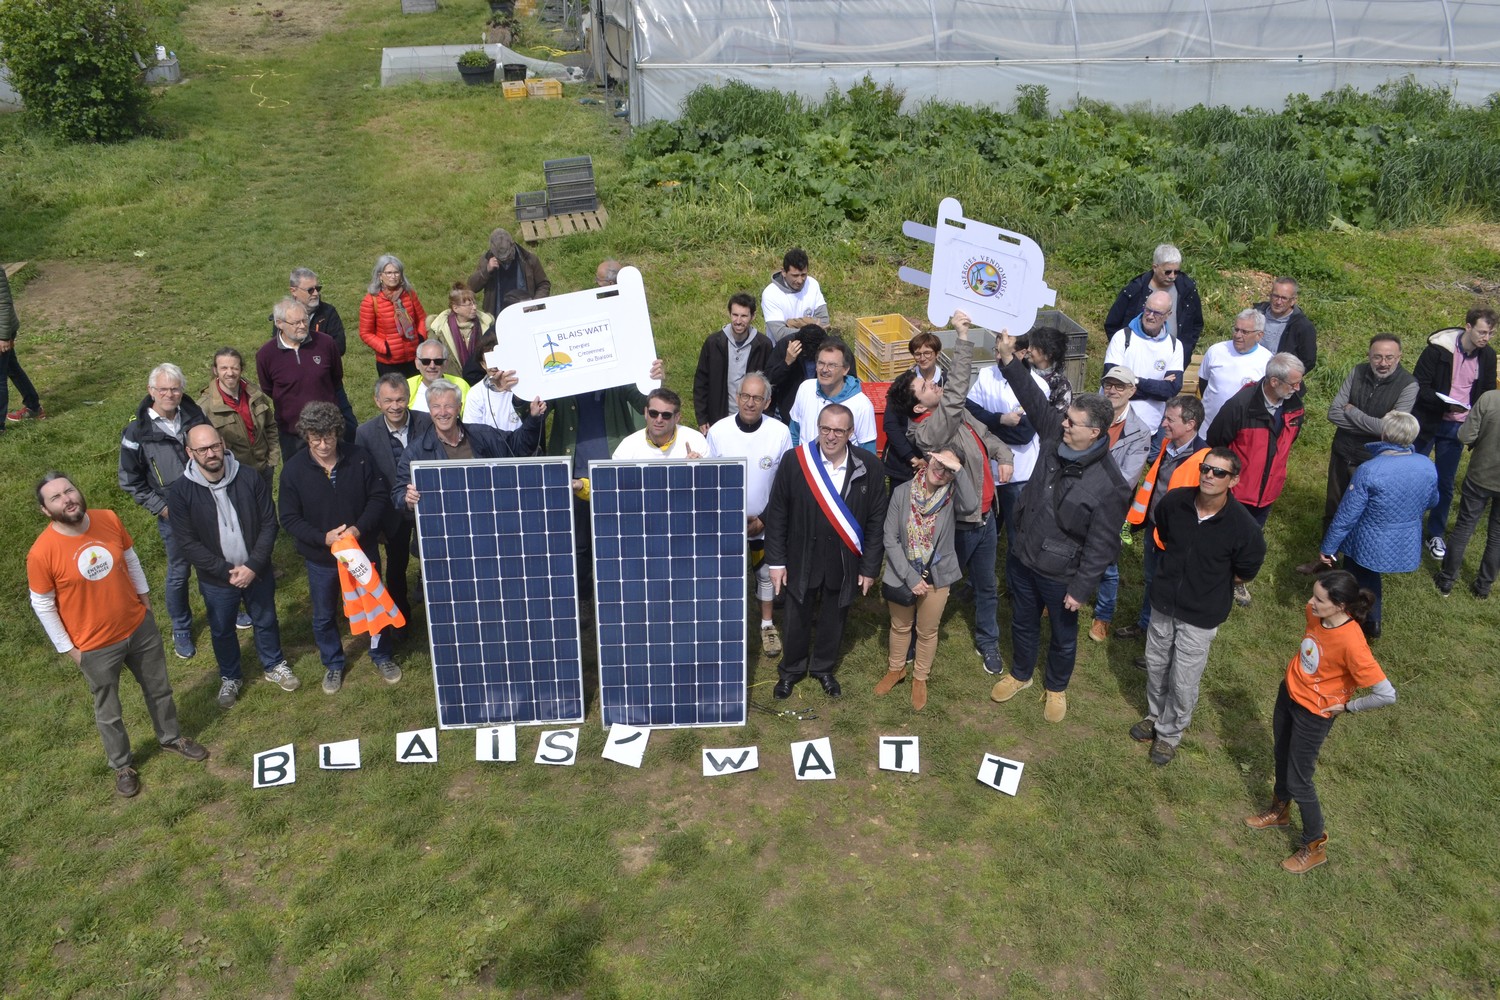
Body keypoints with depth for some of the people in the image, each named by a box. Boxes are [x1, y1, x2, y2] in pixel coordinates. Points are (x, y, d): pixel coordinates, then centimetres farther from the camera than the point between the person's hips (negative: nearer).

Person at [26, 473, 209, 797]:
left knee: (159, 688, 24)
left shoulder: (109, 519, -13)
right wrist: (68, 648, -6)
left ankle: (171, 737, 49)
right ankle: (122, 764, 42)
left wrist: (144, 597, 11)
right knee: (108, 711, 18)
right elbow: (42, 605, -11)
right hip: (96, 647, -4)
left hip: (140, 627, 4)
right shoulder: (42, 552, -24)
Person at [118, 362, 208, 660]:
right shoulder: (138, 431, -15)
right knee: (179, 572, 10)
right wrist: (160, 507, -12)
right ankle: (181, 629, 30)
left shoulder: (194, 415, -7)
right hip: (173, 513, -3)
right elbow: (130, 480, -6)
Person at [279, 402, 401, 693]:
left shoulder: (359, 458, -15)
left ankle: (381, 655, 39)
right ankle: (333, 664, 40)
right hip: (320, 557, 0)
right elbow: (289, 519, -10)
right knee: (324, 616, 17)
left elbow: (380, 496, -8)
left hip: (363, 548, 0)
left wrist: (360, 528, -22)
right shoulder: (294, 470, -14)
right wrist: (323, 538, -24)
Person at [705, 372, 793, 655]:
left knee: (766, 573, 15)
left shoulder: (780, 433, -14)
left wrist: (763, 520, -8)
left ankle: (767, 624, 35)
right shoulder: (717, 431, -13)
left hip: (765, 523, 0)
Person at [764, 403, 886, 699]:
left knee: (834, 619, 20)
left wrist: (870, 566, -3)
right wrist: (776, 561, -6)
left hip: (844, 563, 1)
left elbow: (876, 520, -4)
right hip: (802, 560, -1)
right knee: (798, 618, 18)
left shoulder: (869, 466, -12)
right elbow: (776, 514, -6)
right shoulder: (795, 461, -14)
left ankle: (823, 667, 45)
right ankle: (792, 669, 42)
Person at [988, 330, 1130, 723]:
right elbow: (1034, 399, -7)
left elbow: (1101, 545, -21)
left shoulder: (1109, 486, -28)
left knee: (1063, 636, 21)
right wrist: (1008, 360, -19)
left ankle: (1056, 688, 47)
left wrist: (1081, 588, -16)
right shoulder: (1056, 437, -13)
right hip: (1022, 558, 5)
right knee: (1023, 623, 26)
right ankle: (1020, 675, 52)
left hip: (1060, 575, -5)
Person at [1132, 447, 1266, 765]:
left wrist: (1207, 581, 2)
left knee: (1183, 683, 7)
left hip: (1201, 616, -4)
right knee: (1155, 666, 21)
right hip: (1163, 603, 4)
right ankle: (1155, 716, 47)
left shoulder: (1243, 527, -24)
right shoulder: (1174, 501, -14)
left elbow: (1244, 572, -5)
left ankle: (1170, 733, 33)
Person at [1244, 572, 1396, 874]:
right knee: (1281, 757, 27)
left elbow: (1386, 695, -32)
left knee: (1298, 781, 7)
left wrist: (1348, 706, -18)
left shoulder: (1351, 643, -36)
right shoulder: (1315, 612, -15)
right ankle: (1280, 810, 53)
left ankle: (1315, 846, 30)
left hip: (1314, 714, -7)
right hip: (1288, 693, 7)